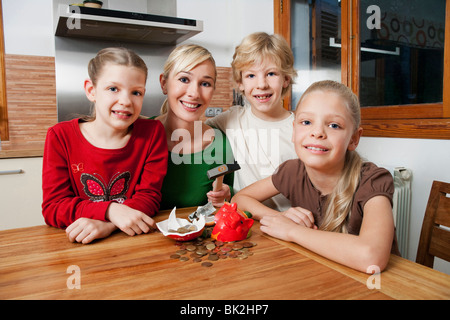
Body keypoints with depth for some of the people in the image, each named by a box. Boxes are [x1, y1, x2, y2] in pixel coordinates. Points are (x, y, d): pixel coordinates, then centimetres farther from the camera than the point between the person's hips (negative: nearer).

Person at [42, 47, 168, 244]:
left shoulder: (152, 132, -4)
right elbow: (53, 207, -9)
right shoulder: (60, 137, -4)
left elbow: (149, 197, -7)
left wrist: (107, 225, -24)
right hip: (75, 247, -1)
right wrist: (110, 210, -25)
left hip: (133, 240, 1)